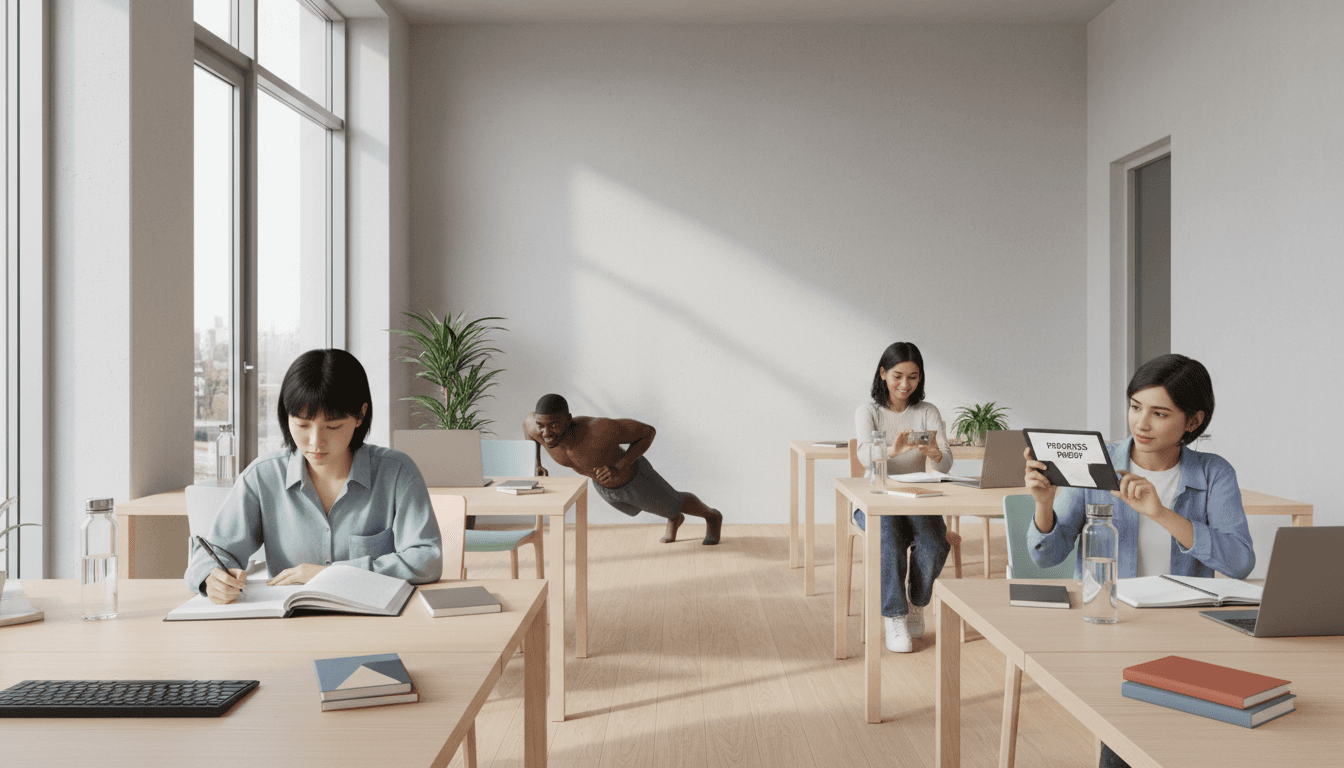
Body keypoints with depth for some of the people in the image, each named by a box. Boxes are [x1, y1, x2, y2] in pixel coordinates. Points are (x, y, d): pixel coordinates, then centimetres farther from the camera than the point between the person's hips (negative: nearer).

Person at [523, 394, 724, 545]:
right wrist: (536, 465, -16)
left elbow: (648, 431, -31)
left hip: (635, 478, -5)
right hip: (602, 483, 5)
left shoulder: (598, 429, -48)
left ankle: (712, 516, 59)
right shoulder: (538, 425, -34)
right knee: (635, 509, 36)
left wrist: (618, 468, -41)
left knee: (676, 505, 25)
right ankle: (674, 519, 69)